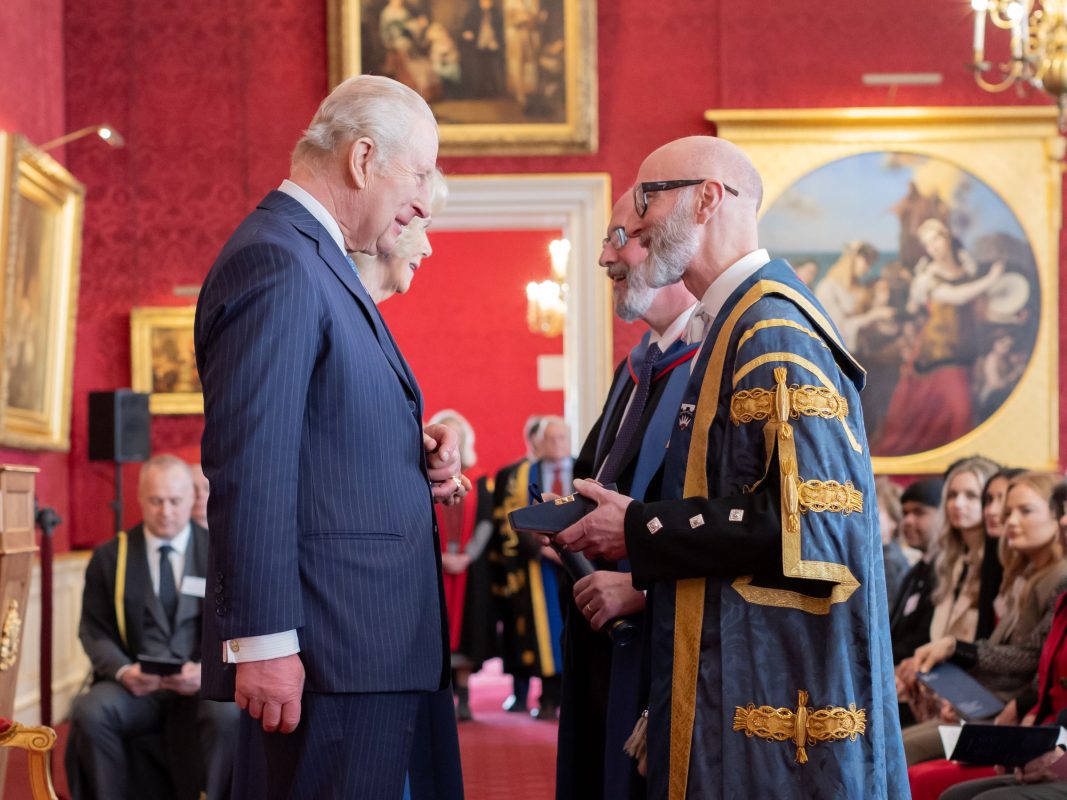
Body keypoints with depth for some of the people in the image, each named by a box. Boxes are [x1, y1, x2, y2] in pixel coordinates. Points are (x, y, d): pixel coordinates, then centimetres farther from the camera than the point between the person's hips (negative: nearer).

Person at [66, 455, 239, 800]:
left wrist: (207, 669, -16)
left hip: (202, 682, -1)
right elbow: (94, 631, 8)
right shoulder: (109, 558, 10)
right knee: (89, 713, -31)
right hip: (135, 685, 1)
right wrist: (122, 671, -14)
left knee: (228, 714, -36)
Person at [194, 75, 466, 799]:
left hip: (386, 650, 10)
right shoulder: (277, 264, -14)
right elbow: (250, 469, -20)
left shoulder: (316, 261, 19)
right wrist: (262, 644, -22)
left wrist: (417, 459, 6)